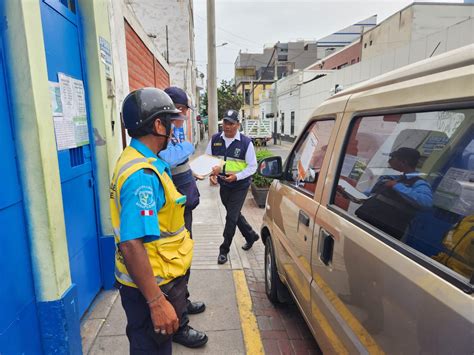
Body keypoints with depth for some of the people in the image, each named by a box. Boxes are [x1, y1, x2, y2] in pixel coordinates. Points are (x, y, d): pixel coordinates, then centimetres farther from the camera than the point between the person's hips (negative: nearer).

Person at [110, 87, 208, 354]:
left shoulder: (138, 159, 6)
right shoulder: (142, 175, -28)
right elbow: (131, 245, -34)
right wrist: (156, 302, -31)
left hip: (159, 277, 9)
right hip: (149, 285, -9)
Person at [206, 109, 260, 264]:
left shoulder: (246, 142, -13)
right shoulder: (215, 139, -1)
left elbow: (252, 166, -9)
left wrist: (237, 176, -23)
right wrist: (211, 173, -12)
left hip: (240, 186, -5)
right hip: (223, 185, 5)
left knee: (231, 217, -3)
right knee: (234, 214, 19)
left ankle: (224, 250, 14)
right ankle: (251, 236, 42)